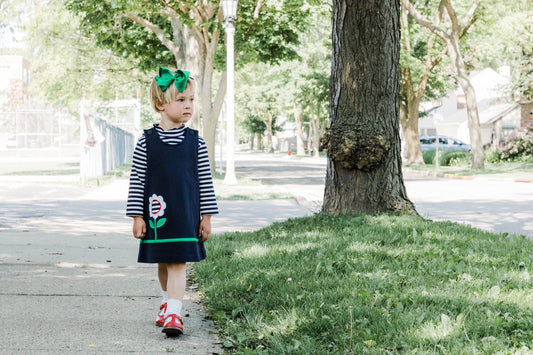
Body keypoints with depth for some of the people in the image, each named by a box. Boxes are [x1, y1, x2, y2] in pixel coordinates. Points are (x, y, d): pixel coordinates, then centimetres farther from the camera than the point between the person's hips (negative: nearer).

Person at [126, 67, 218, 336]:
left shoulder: (195, 142, 1)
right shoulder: (146, 142, -2)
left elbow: (205, 182, 5)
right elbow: (137, 181, 1)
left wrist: (206, 217, 4)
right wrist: (137, 217, -2)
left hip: (185, 214, -1)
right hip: (156, 215, 1)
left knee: (178, 264, -9)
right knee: (162, 263, 14)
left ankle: (173, 314, -12)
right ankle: (168, 301, 35)